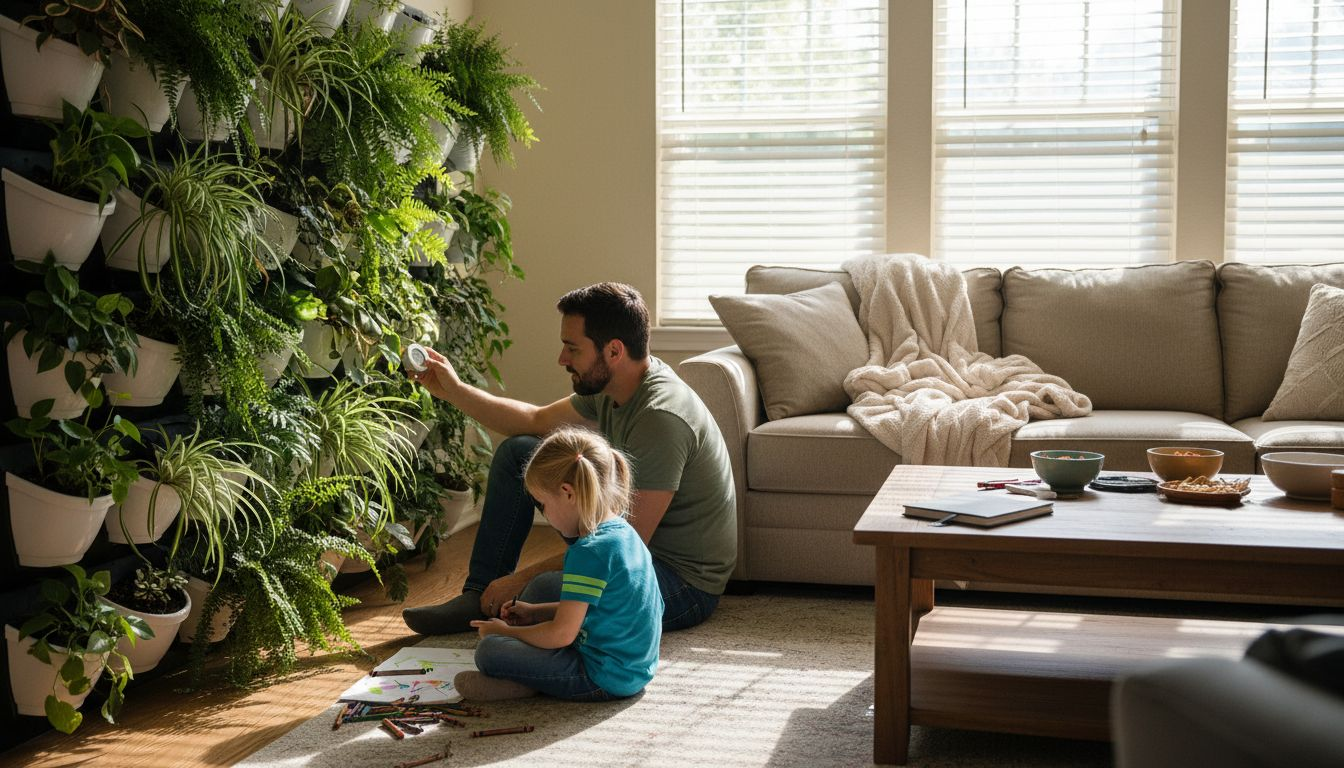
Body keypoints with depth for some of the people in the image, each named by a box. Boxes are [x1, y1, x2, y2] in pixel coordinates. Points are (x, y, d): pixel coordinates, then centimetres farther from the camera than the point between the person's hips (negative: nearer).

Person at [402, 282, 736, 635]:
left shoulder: (660, 417, -30)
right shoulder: (608, 386, 0)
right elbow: (537, 421, 18)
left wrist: (523, 578, -22)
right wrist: (454, 390, 12)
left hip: (684, 580, -9)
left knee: (546, 591, -38)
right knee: (517, 451, 10)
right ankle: (480, 597, 11)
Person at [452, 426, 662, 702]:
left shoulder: (589, 551, -22)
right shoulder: (624, 532, 9)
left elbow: (561, 634, -21)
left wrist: (505, 631, -5)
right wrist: (534, 612, 18)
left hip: (605, 678, -10)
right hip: (635, 667, 10)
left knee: (489, 651, -14)